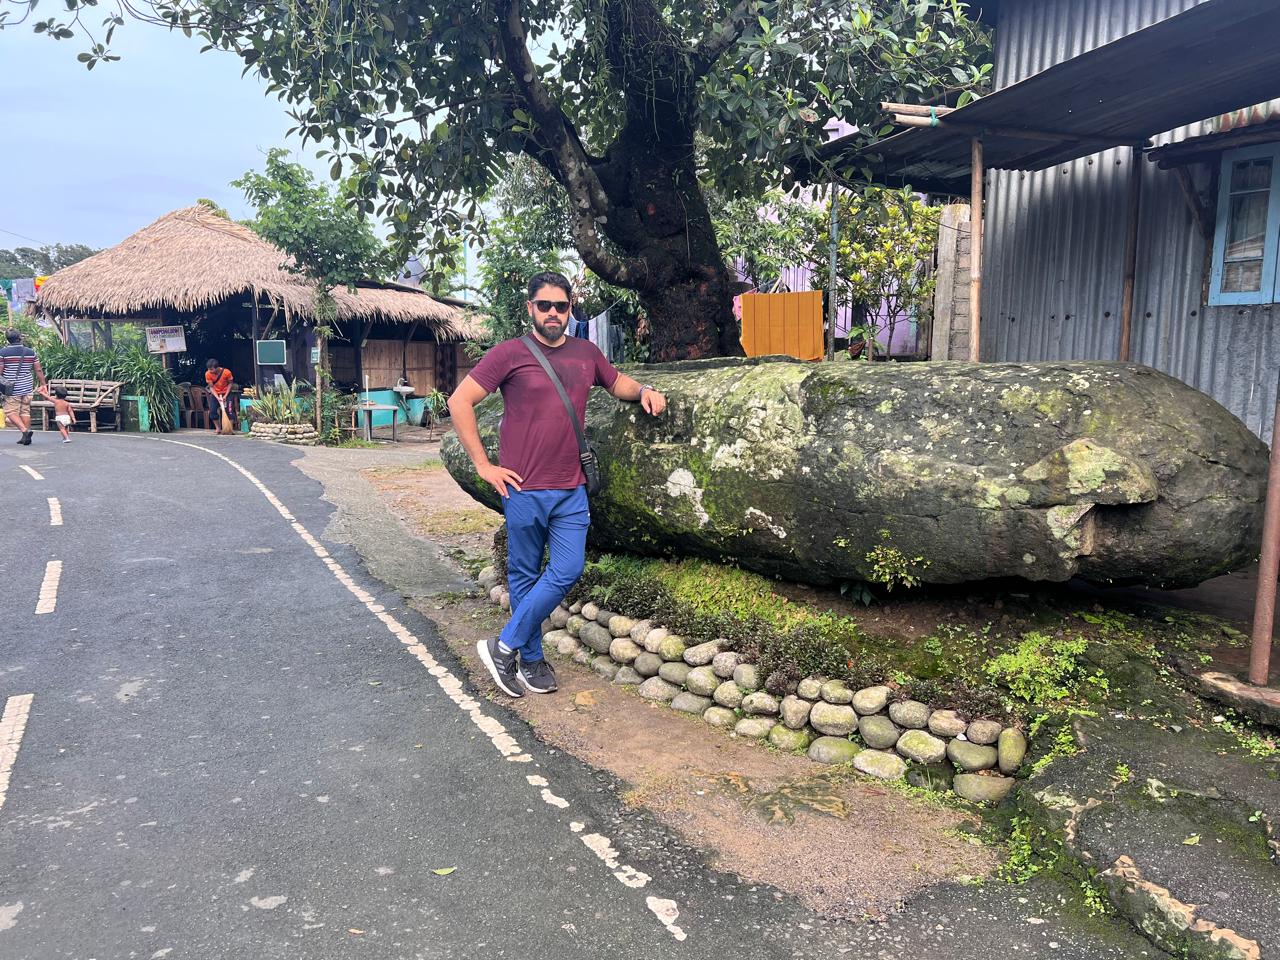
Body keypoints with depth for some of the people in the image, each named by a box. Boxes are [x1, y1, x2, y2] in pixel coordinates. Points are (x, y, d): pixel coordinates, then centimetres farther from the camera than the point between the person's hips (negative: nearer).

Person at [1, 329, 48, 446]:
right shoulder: (31, 352, 4)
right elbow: (38, 370, 7)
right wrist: (43, 384, 16)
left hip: (12, 389, -4)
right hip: (27, 388, 4)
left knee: (11, 412, 0)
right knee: (25, 411, 10)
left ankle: (24, 430, -20)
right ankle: (26, 436, 9)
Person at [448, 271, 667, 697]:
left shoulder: (586, 353, 9)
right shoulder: (510, 353, -5)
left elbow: (618, 382, 28)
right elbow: (460, 402, -5)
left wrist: (644, 391, 4)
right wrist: (483, 464, -8)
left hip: (572, 489, 4)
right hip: (524, 488, -4)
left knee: (566, 572, 1)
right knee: (526, 574, 7)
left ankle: (506, 645, 15)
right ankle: (530, 660, 21)